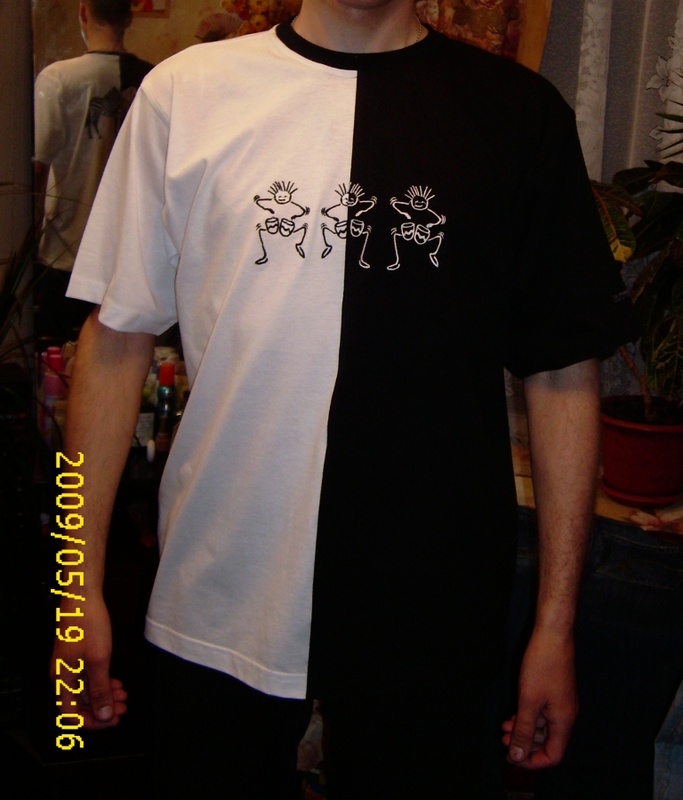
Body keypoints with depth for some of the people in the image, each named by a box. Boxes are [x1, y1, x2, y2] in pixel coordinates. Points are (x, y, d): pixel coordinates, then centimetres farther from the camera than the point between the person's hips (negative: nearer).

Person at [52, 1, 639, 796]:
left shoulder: (517, 110, -1)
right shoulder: (187, 90, -1)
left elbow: (563, 372, 0)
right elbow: (117, 338, 2)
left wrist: (556, 621, 0)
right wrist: (81, 580, 1)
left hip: (429, 614, 0)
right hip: (217, 604, 1)